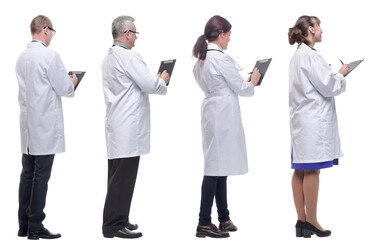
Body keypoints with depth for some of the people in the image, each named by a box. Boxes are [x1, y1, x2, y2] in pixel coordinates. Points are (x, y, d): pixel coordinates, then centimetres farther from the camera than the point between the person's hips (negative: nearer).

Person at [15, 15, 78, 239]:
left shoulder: (23, 57, 8)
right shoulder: (50, 55, -14)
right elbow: (64, 89, -11)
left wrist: (65, 82, 22)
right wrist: (73, 82, 11)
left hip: (28, 125, 7)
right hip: (46, 127, -7)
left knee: (27, 174, 11)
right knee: (41, 177, -3)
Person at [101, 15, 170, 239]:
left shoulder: (109, 58, 16)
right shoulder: (130, 57, -15)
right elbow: (150, 85, -16)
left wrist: (155, 80, 18)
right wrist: (163, 80, 5)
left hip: (116, 124, 10)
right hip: (128, 127, -10)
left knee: (118, 176, 13)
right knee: (123, 176, -7)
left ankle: (116, 220, 19)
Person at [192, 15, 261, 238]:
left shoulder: (201, 59, 12)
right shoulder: (221, 59, -16)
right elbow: (241, 88, -8)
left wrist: (246, 83, 20)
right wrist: (253, 81, 11)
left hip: (213, 113, 9)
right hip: (223, 114, -9)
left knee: (220, 168, 12)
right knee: (216, 168, -6)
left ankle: (224, 218, 19)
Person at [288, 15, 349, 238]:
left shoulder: (299, 55, 18)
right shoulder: (309, 55, -15)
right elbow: (328, 87, -15)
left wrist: (334, 75, 15)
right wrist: (341, 74, 2)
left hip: (302, 119, 10)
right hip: (314, 119, -10)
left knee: (301, 171, 8)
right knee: (312, 170, -5)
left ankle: (302, 220, 12)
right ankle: (311, 222, 0)